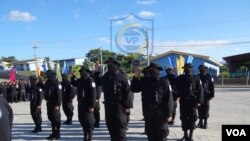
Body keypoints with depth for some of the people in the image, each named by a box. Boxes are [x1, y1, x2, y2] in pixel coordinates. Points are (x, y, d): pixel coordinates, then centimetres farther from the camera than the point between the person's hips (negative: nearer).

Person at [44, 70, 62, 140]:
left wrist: (58, 104, -22)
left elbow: (59, 95, -18)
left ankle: (57, 134, 7)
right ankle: (54, 133, 25)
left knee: (56, 118, -2)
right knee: (51, 118, 14)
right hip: (49, 103, 8)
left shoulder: (57, 84, -12)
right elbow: (45, 92, 18)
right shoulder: (48, 83, 12)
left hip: (55, 104, -8)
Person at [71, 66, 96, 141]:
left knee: (88, 121, -5)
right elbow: (74, 83, 33)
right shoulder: (80, 80, 10)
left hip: (88, 105, -8)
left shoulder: (90, 80, -14)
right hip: (81, 104, 9)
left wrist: (92, 105, -24)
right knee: (82, 121, 16)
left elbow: (93, 93, -20)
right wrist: (73, 77, 13)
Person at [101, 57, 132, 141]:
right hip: (108, 105, 7)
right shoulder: (106, 76, 10)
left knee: (120, 126, -3)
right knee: (110, 126, 13)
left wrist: (127, 106, -16)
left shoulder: (122, 77, -9)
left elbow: (127, 92, -12)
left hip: (118, 105, -6)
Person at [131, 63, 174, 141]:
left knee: (161, 134, 6)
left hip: (160, 113, -4)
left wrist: (169, 114, -13)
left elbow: (169, 99, -10)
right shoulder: (145, 81, 6)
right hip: (148, 113, 4)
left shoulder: (164, 82, -7)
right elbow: (134, 89, 12)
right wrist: (136, 77, -2)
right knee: (150, 133, 13)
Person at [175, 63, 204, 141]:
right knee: (184, 118, 7)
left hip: (192, 101, -2)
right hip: (183, 101, 2)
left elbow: (200, 90, -5)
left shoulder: (196, 78, -1)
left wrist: (199, 101, -11)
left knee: (192, 119, 1)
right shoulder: (180, 78, 5)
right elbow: (177, 89, 7)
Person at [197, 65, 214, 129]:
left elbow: (212, 87, -3)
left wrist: (212, 95, -9)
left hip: (206, 96, -3)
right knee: (200, 110, 7)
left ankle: (205, 123, 7)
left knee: (206, 110, 0)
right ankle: (200, 123, 16)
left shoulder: (209, 77, -2)